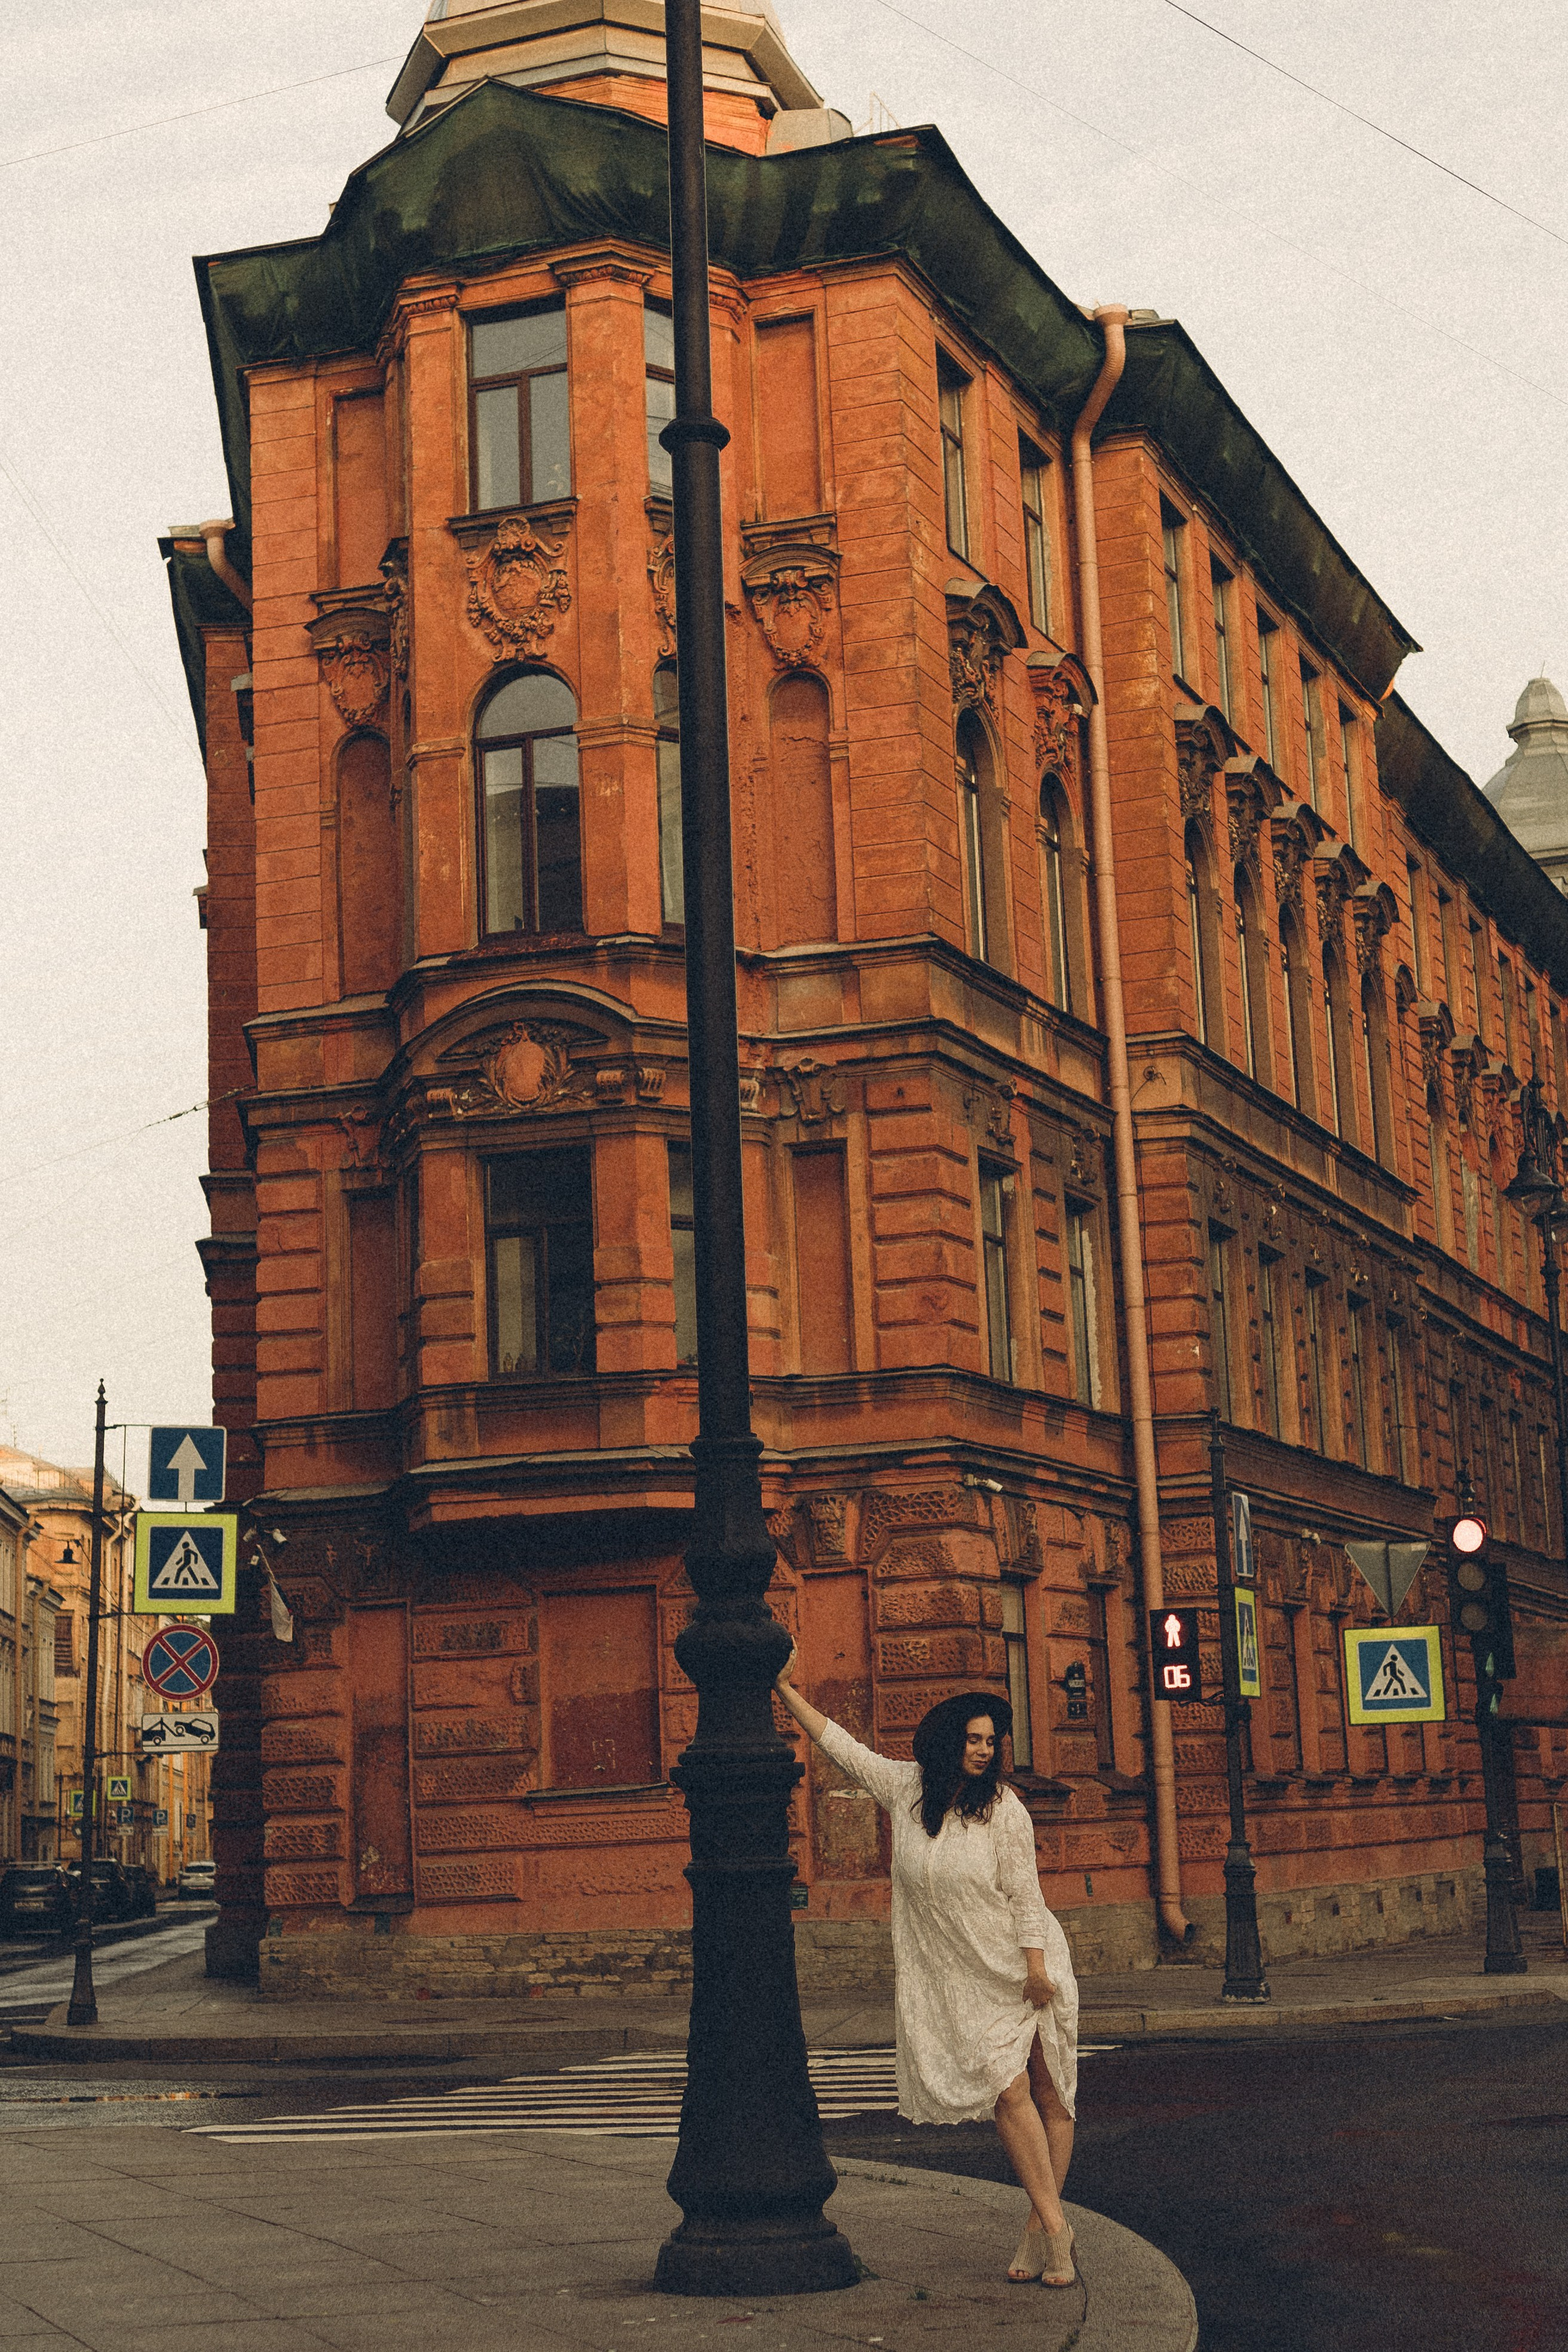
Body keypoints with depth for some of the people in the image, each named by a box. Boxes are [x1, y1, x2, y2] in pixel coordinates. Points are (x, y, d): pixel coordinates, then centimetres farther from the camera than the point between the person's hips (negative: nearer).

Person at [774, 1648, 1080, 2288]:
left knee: (1047, 2095, -1)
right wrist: (786, 1691, 9)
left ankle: (1042, 2226, 7)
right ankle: (1052, 2226, -5)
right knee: (1007, 2091, -11)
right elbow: (839, 1745, 9)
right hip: (960, 1981, 2)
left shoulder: (1003, 1809, -7)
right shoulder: (905, 1788, 2)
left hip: (1020, 1967, -2)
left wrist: (1036, 1969, -12)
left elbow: (1024, 1896, -7)